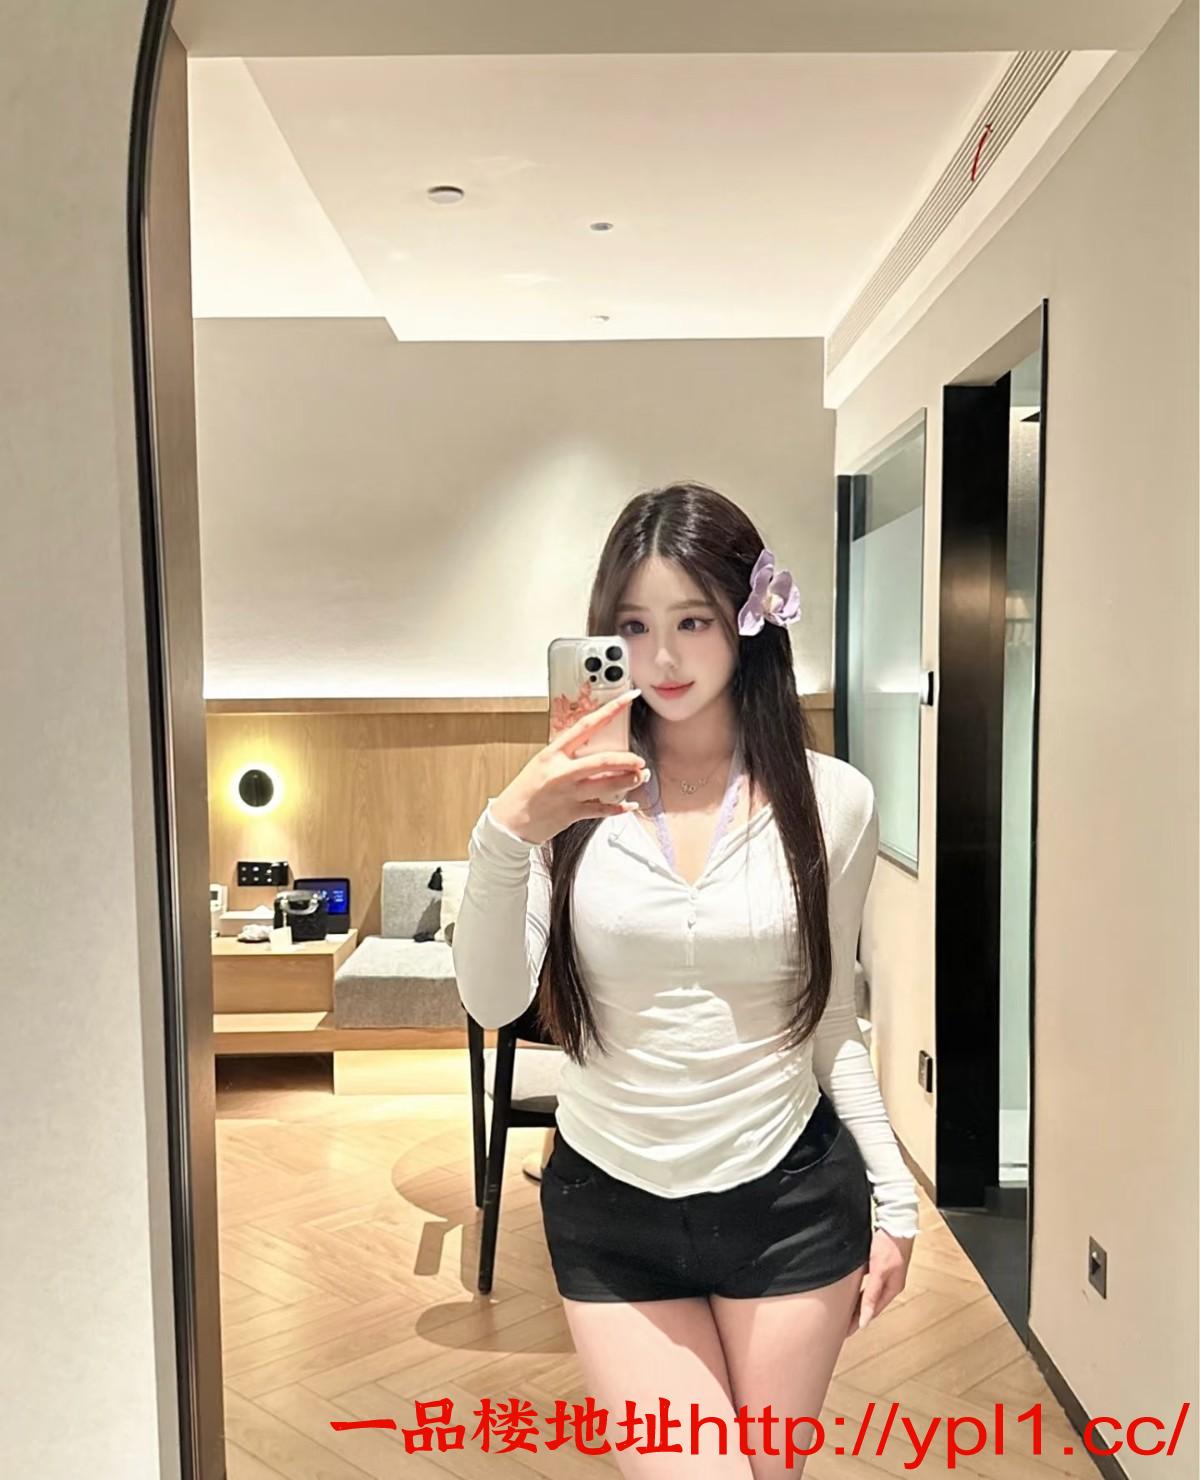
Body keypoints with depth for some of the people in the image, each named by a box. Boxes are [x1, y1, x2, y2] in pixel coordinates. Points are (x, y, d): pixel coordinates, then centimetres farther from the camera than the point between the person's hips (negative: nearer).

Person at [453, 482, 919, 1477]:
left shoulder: (833, 800, -6)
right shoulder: (576, 795, -9)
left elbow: (832, 1021, 4)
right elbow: (492, 1003, -16)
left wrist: (896, 1192, 6)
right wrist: (505, 833, -32)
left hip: (788, 1201, 1)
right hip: (609, 1207, -1)